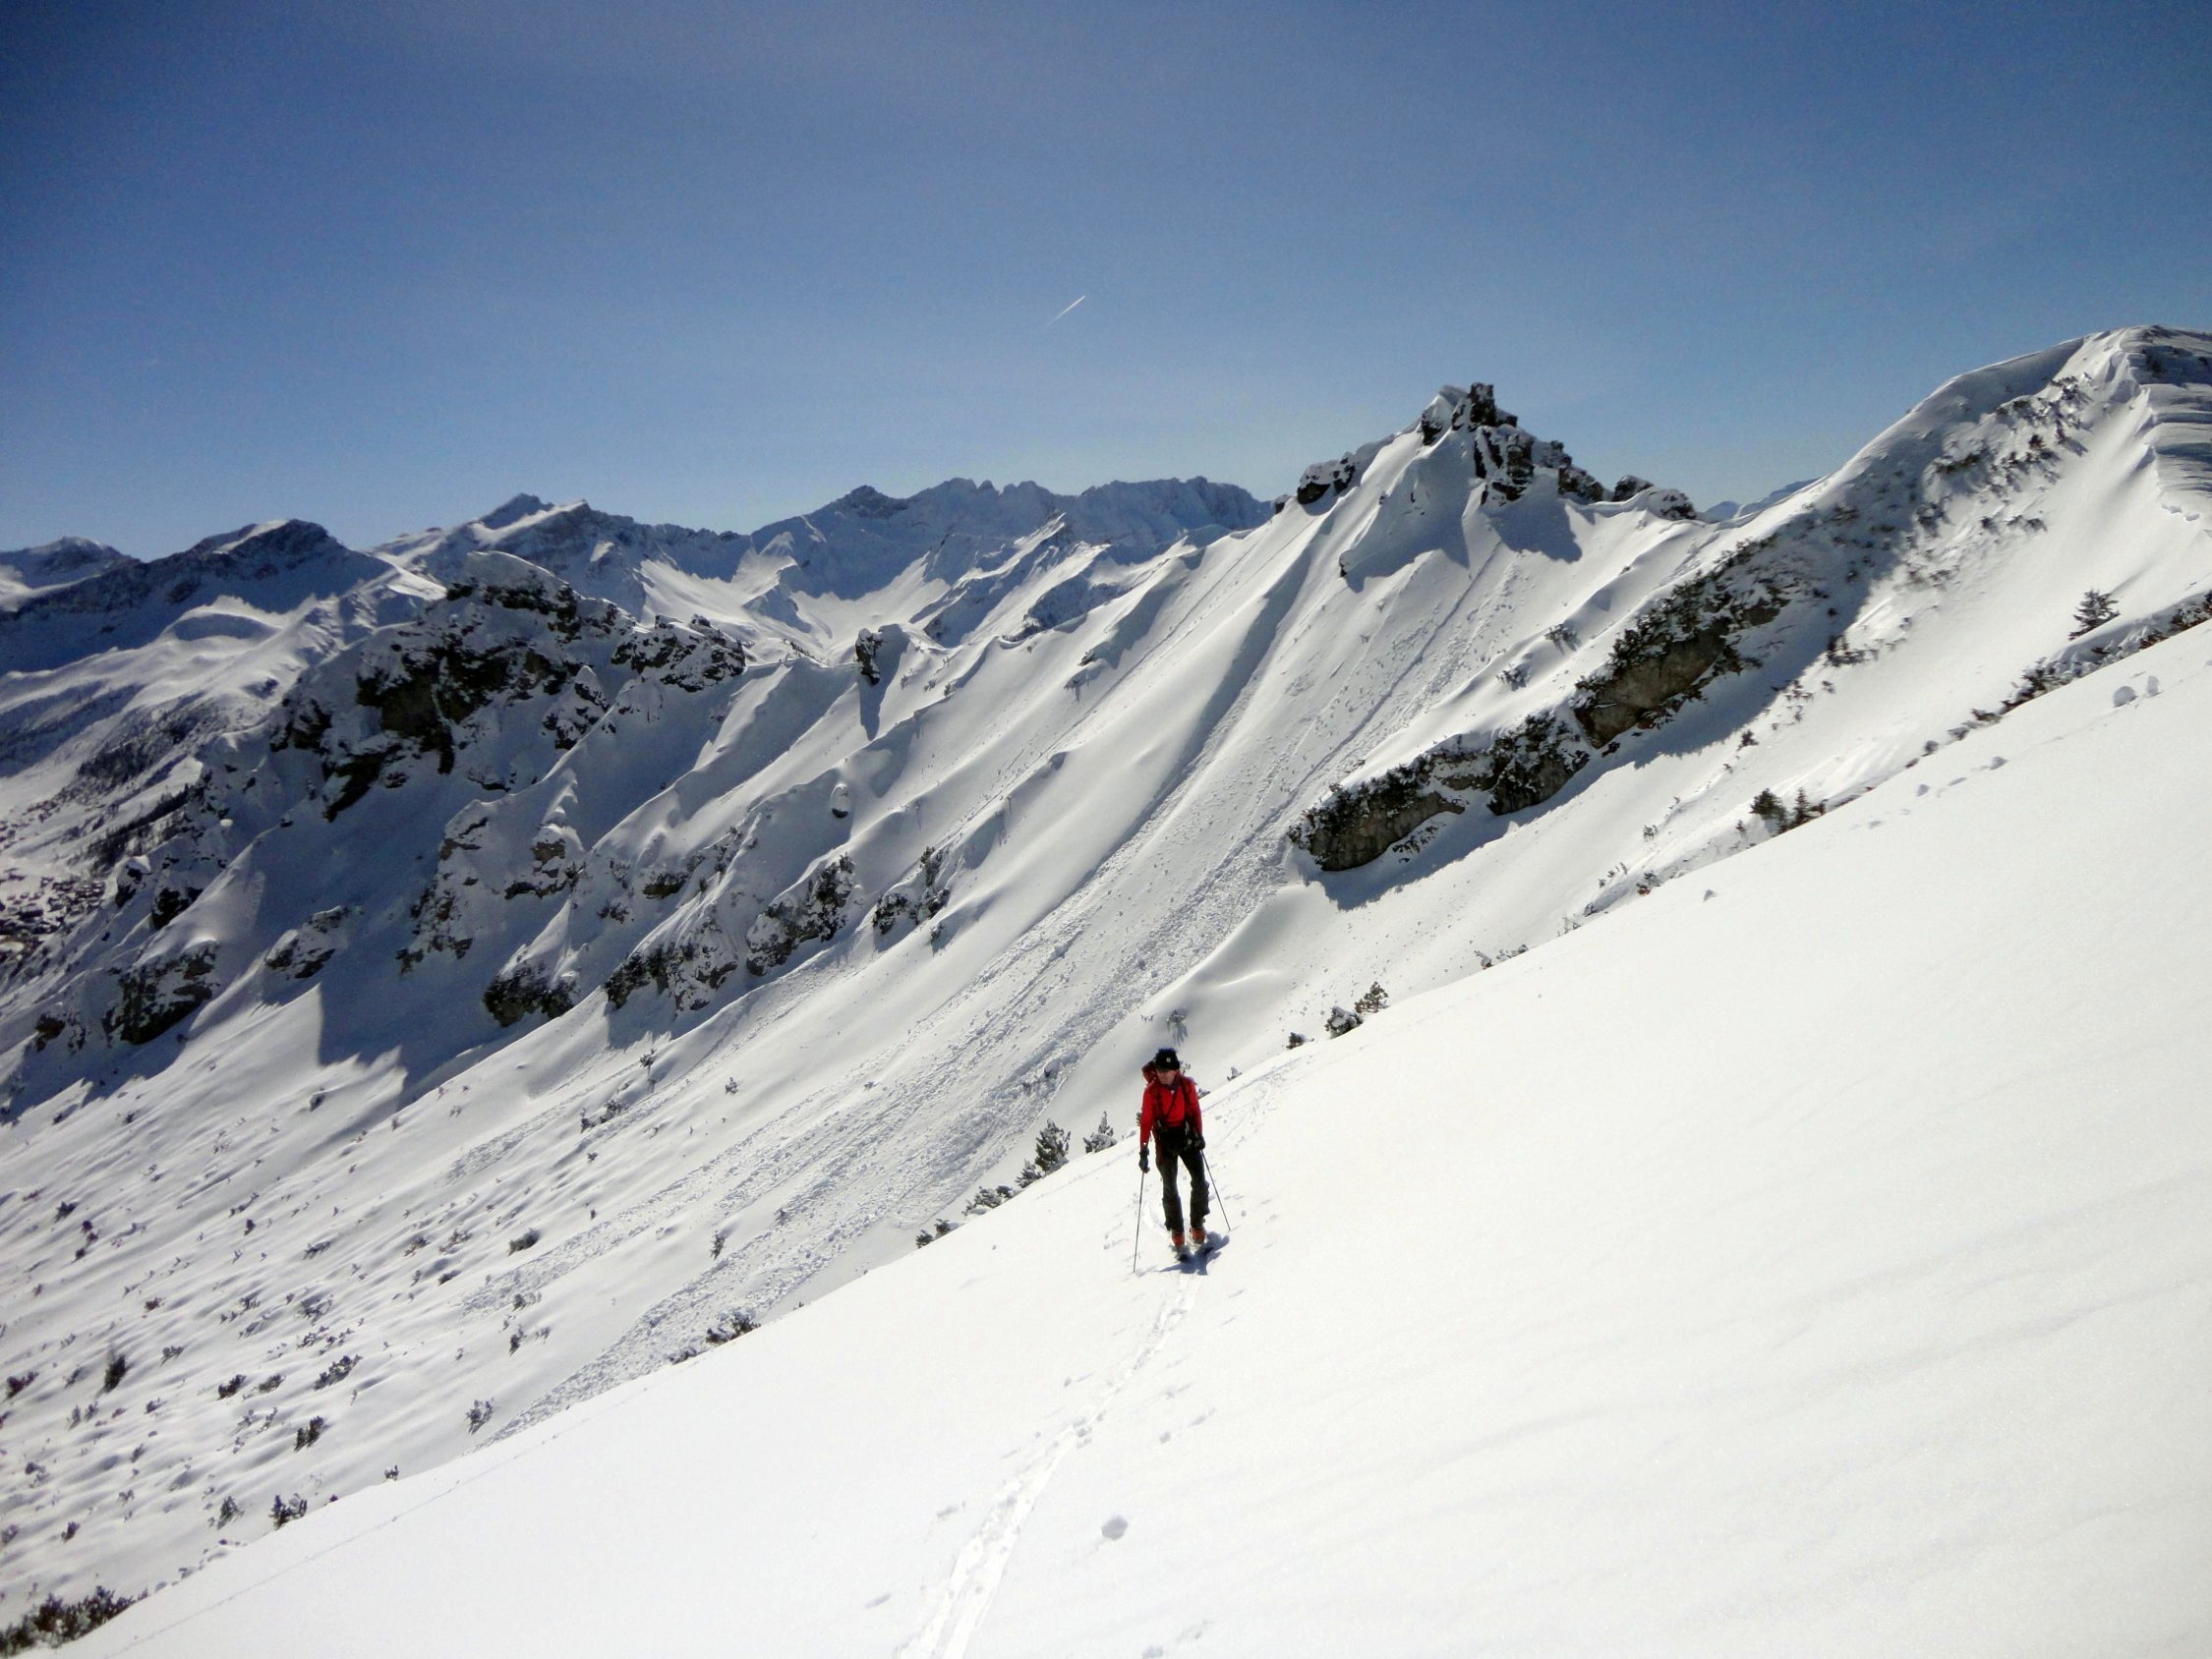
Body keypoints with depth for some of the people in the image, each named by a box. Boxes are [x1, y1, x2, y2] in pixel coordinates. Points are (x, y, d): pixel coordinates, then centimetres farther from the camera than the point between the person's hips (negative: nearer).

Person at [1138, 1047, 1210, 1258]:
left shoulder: (1187, 1085, -3)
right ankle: (1178, 1238, 5)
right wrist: (1143, 1150, -9)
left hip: (1187, 1137, 2)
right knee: (1169, 1189, -1)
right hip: (1165, 1140, -2)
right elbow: (1146, 1121, -6)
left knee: (1199, 1181, -4)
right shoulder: (1151, 1091, -8)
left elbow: (1195, 1111, 7)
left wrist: (1199, 1135, -1)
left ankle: (1197, 1226, 14)